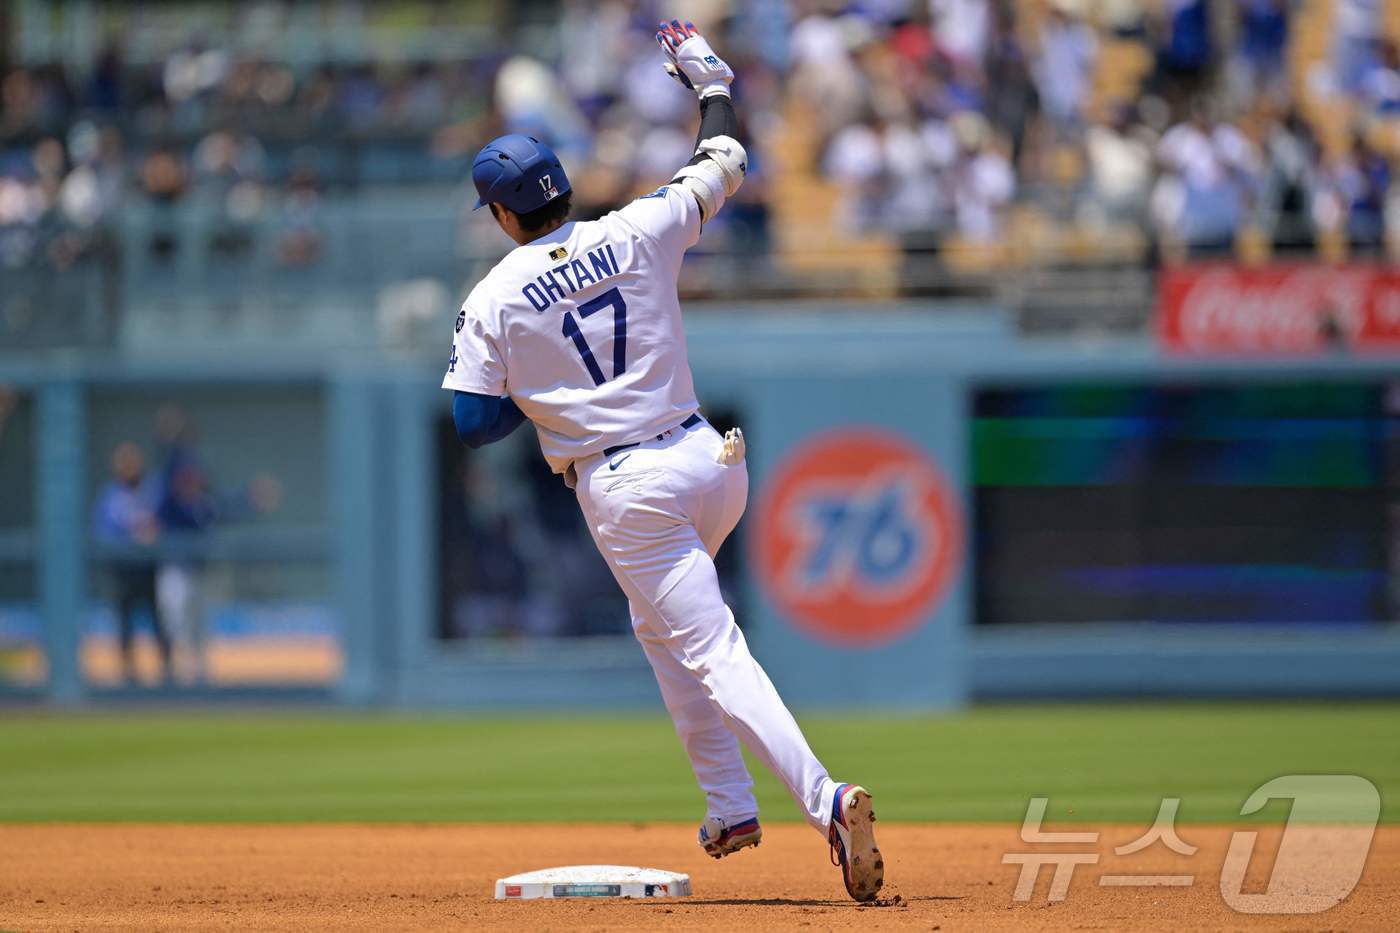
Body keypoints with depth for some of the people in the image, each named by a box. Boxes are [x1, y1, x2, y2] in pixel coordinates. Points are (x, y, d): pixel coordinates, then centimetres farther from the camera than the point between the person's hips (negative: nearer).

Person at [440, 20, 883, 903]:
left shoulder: (492, 302, -5)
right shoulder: (640, 233, 1)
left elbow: (474, 424, -3)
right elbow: (725, 167, 15)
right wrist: (709, 76, 31)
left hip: (624, 494, -5)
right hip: (708, 459, 5)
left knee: (712, 652, -9)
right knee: (660, 621, 28)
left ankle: (825, 797, -28)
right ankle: (730, 805, 23)